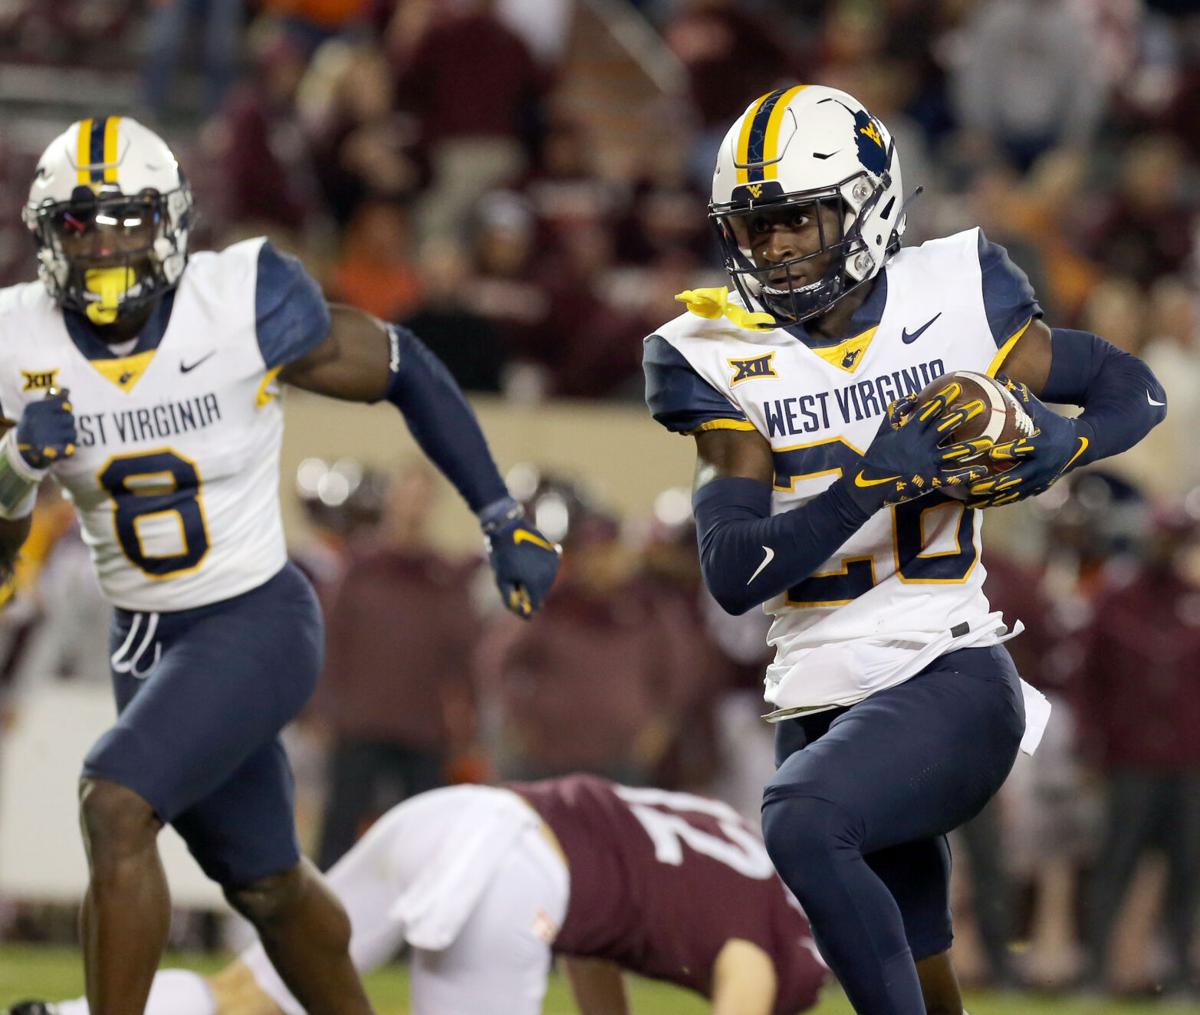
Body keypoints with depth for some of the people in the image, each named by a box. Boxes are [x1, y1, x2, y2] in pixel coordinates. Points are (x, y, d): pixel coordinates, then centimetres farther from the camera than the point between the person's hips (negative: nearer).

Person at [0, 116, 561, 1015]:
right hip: (145, 638, 5)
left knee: (115, 810, -25)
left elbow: (401, 369, -3)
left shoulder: (244, 306, -19)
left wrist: (504, 519, 0)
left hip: (258, 624, -5)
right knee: (266, 887, 19)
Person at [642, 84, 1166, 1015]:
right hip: (821, 706, 4)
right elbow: (733, 574, -8)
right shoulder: (719, 359, 0)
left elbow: (1135, 390, 10)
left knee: (802, 822, -32)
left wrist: (1045, 444, -12)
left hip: (951, 681, -4)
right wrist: (875, 476, -20)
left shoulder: (956, 299, -2)